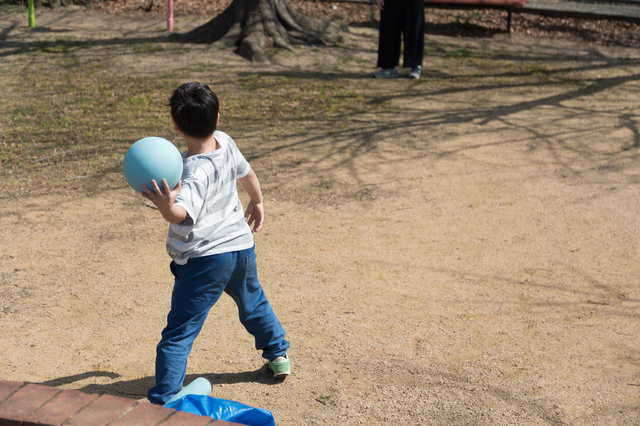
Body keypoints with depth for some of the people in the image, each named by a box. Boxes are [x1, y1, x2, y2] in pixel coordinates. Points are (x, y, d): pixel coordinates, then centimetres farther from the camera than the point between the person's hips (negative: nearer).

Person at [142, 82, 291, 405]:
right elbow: (247, 173, 17)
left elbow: (182, 213, -41)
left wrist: (166, 206, -62)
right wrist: (257, 202, 35)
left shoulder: (196, 171, -25)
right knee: (253, 303, 33)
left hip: (205, 259, -8)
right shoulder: (226, 142, -3)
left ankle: (164, 400, -6)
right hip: (242, 245, 8)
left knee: (179, 333, -4)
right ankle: (278, 355, 51)